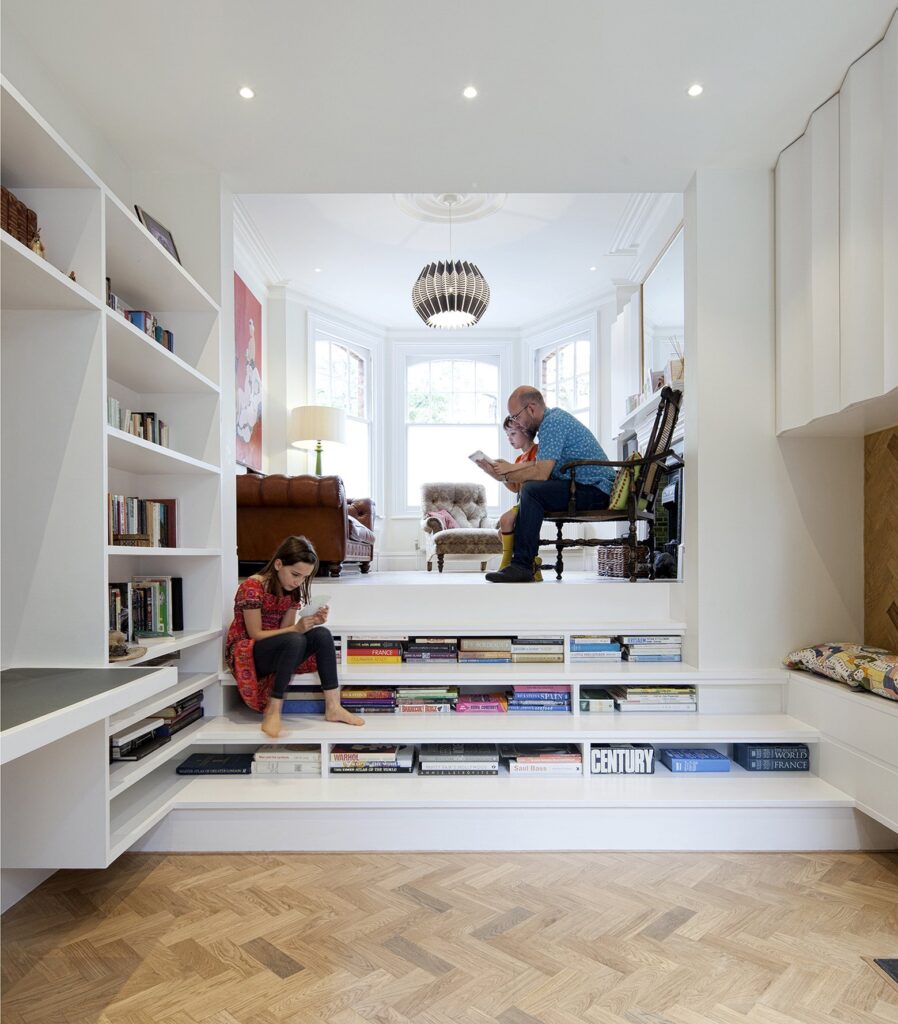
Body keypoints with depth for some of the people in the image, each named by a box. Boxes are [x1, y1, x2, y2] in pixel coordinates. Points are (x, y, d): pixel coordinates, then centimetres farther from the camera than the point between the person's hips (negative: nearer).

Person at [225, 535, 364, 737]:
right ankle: (273, 710, -28)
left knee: (322, 634, -20)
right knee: (295, 640, -35)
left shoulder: (293, 591, 3)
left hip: (277, 651, 7)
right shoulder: (252, 588, -18)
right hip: (247, 653, -6)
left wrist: (311, 622, -18)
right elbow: (256, 635, -18)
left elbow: (284, 630, 0)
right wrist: (296, 628, -27)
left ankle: (333, 707, -21)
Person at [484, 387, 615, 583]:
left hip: (594, 491, -11)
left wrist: (507, 476, -9)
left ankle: (522, 565, -22)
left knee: (532, 491, -25)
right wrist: (511, 467, 14)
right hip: (594, 488, 11)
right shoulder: (554, 416, 14)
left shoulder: (552, 423, -17)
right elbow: (540, 463, 24)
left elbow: (541, 473, -23)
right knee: (530, 489, 18)